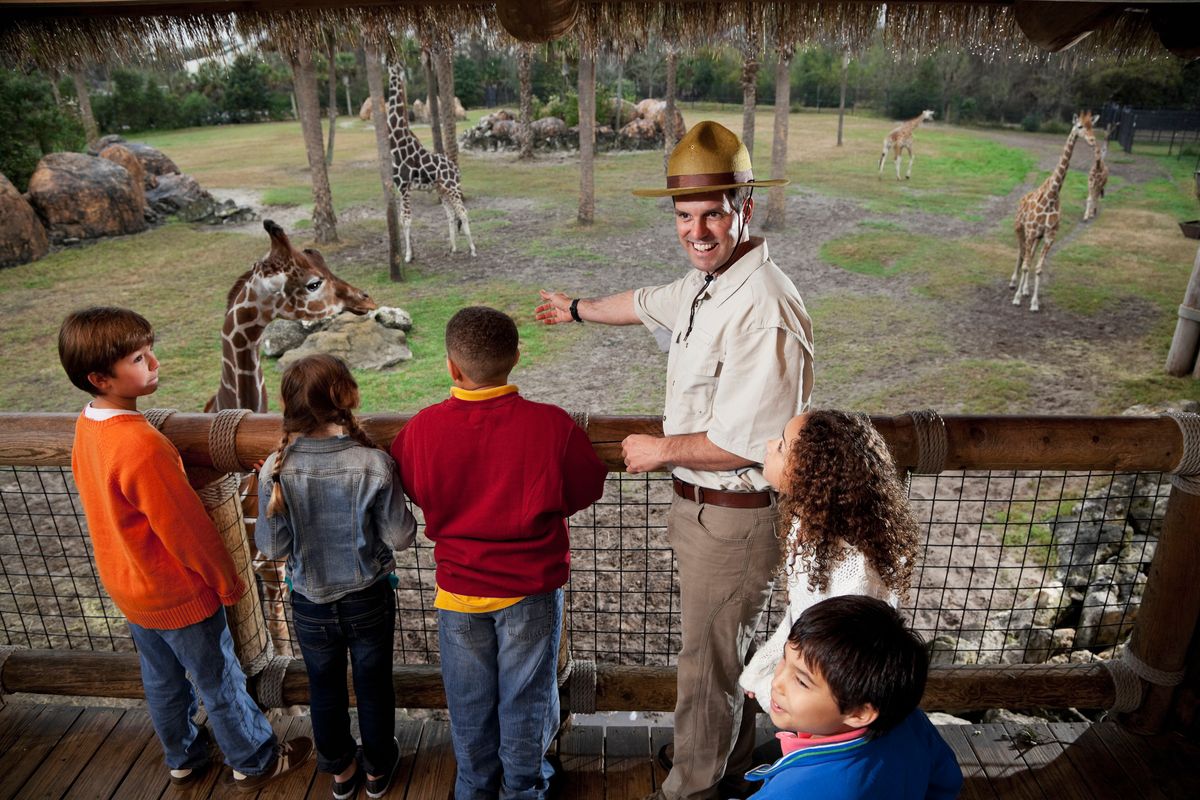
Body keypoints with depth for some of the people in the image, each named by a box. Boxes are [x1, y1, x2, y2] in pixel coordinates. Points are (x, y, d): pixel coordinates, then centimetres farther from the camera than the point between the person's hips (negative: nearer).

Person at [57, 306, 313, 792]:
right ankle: (254, 762, 33)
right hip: (177, 595, -8)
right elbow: (187, 529, -26)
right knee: (220, 683, 13)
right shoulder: (142, 446, -34)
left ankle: (184, 758, 47)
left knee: (162, 681, 26)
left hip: (126, 586, 8)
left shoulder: (87, 426, -5)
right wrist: (229, 583, -11)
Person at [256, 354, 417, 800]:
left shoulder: (276, 468, -19)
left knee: (325, 688, 24)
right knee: (373, 685, 22)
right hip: (369, 599, -1)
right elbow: (401, 537, -17)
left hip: (311, 604, 2)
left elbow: (272, 547, -11)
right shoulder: (373, 463, -25)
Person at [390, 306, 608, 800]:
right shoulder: (552, 424, -22)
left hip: (459, 587, 2)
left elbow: (409, 488, 2)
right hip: (533, 585, -1)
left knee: (469, 698, 23)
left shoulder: (423, 429, -17)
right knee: (526, 693, 20)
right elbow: (588, 488, -7)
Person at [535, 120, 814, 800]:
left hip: (734, 518, -9)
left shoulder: (763, 310, -28)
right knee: (726, 648, 27)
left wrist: (663, 451, -14)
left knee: (709, 661, 11)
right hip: (703, 505, 9)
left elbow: (748, 443, -30)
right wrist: (577, 309, 42)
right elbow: (647, 303, 25)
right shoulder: (706, 282, 4)